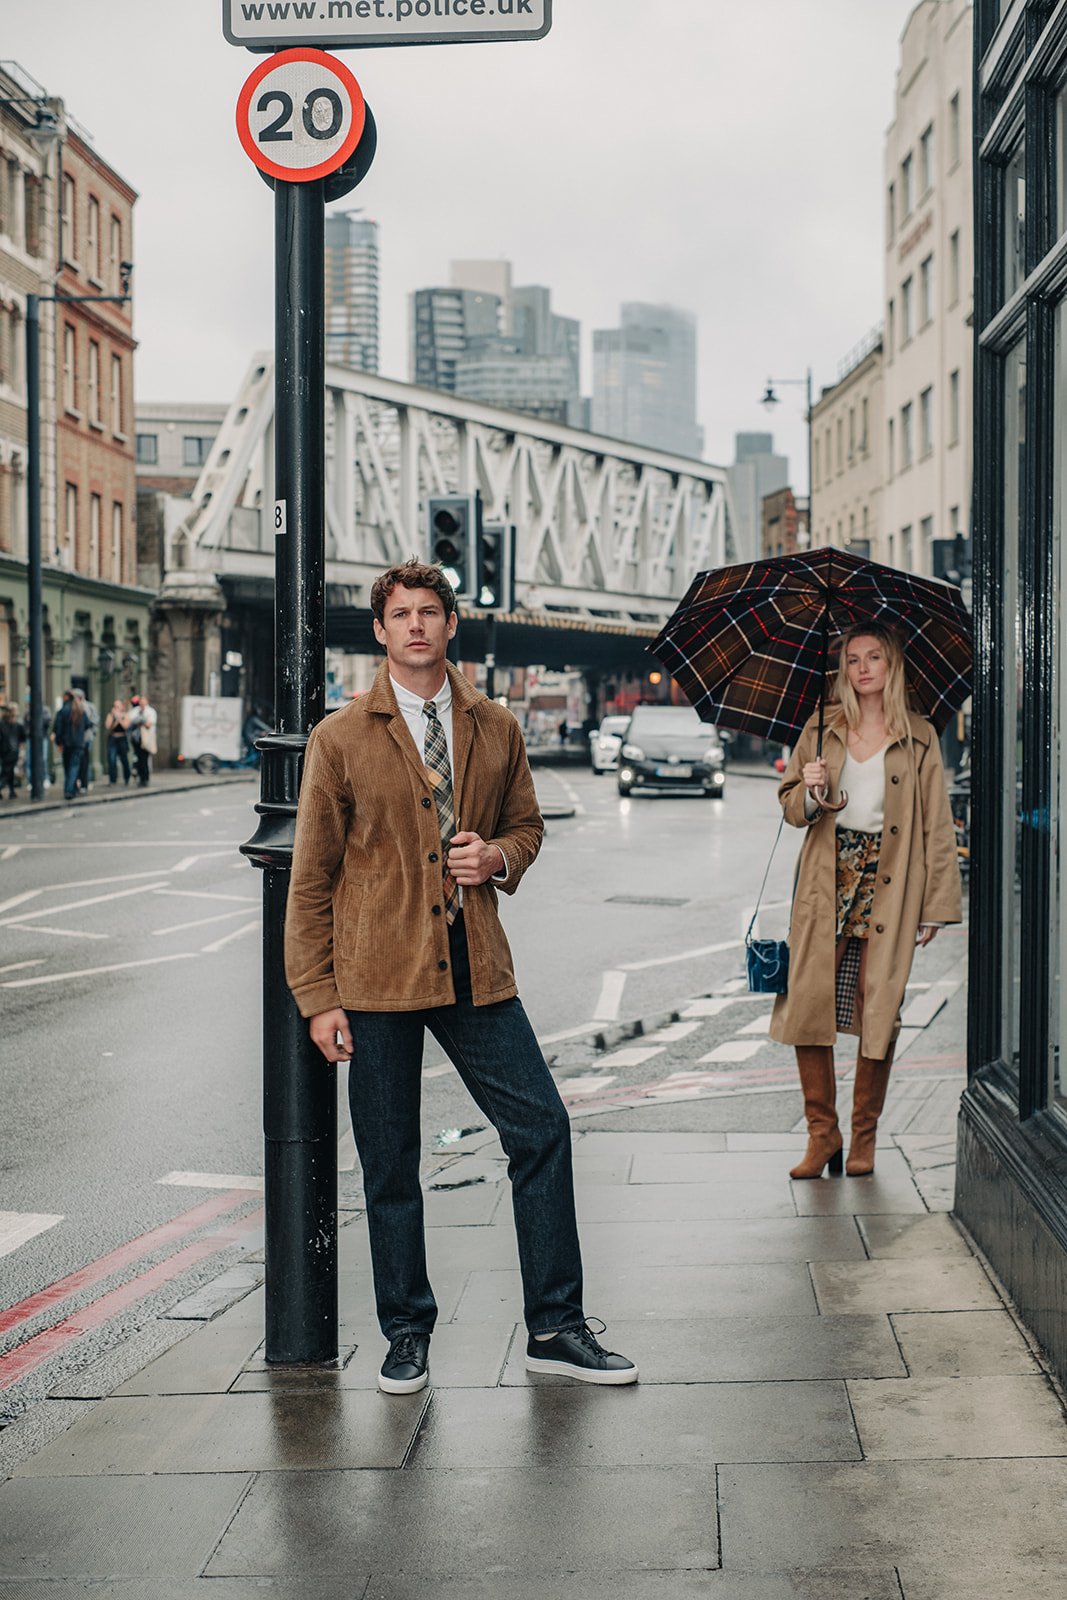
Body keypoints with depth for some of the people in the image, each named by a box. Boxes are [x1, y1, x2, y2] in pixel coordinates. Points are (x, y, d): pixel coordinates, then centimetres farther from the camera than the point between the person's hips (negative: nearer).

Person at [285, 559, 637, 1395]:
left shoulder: (496, 728, 7)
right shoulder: (341, 738, -1)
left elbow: (527, 823, 21)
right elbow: (312, 877, 0)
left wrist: (500, 857, -4)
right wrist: (317, 997, -4)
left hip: (475, 970, 3)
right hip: (377, 979, -2)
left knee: (543, 1129, -1)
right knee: (390, 1163, 5)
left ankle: (555, 1326, 12)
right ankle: (407, 1332, 22)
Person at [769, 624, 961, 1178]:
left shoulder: (919, 738, 6)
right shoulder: (821, 730, 10)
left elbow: (936, 825, 5)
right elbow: (790, 806, 12)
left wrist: (936, 904, 0)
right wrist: (809, 793, -11)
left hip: (888, 885, -1)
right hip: (826, 880, 1)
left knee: (879, 1008, -2)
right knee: (809, 1001, -6)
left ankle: (864, 1137, 11)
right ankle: (821, 1133, 6)